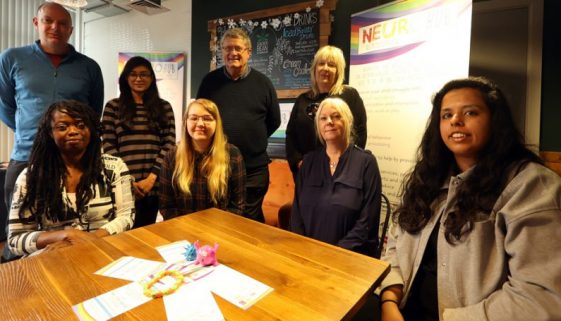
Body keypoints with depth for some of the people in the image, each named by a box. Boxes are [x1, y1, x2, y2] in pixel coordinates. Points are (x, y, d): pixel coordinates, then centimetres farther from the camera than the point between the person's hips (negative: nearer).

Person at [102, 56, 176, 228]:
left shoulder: (164, 107, 9)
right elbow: (108, 146, 2)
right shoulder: (113, 106, 7)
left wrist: (152, 177, -7)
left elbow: (169, 144, 2)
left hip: (154, 185, 1)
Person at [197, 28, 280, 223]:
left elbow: (274, 121, 7)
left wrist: (252, 139, 7)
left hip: (254, 169, -1)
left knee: (251, 221, 13)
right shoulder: (210, 81, 3)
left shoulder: (262, 83, 0)